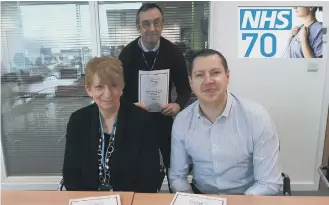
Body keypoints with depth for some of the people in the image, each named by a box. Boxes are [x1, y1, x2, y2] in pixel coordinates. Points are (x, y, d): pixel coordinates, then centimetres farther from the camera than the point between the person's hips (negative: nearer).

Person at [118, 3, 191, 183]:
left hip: (164, 118, 0)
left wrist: (178, 104, -20)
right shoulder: (127, 54, -8)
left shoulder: (173, 52, -7)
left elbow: (184, 87, 0)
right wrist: (131, 106, -23)